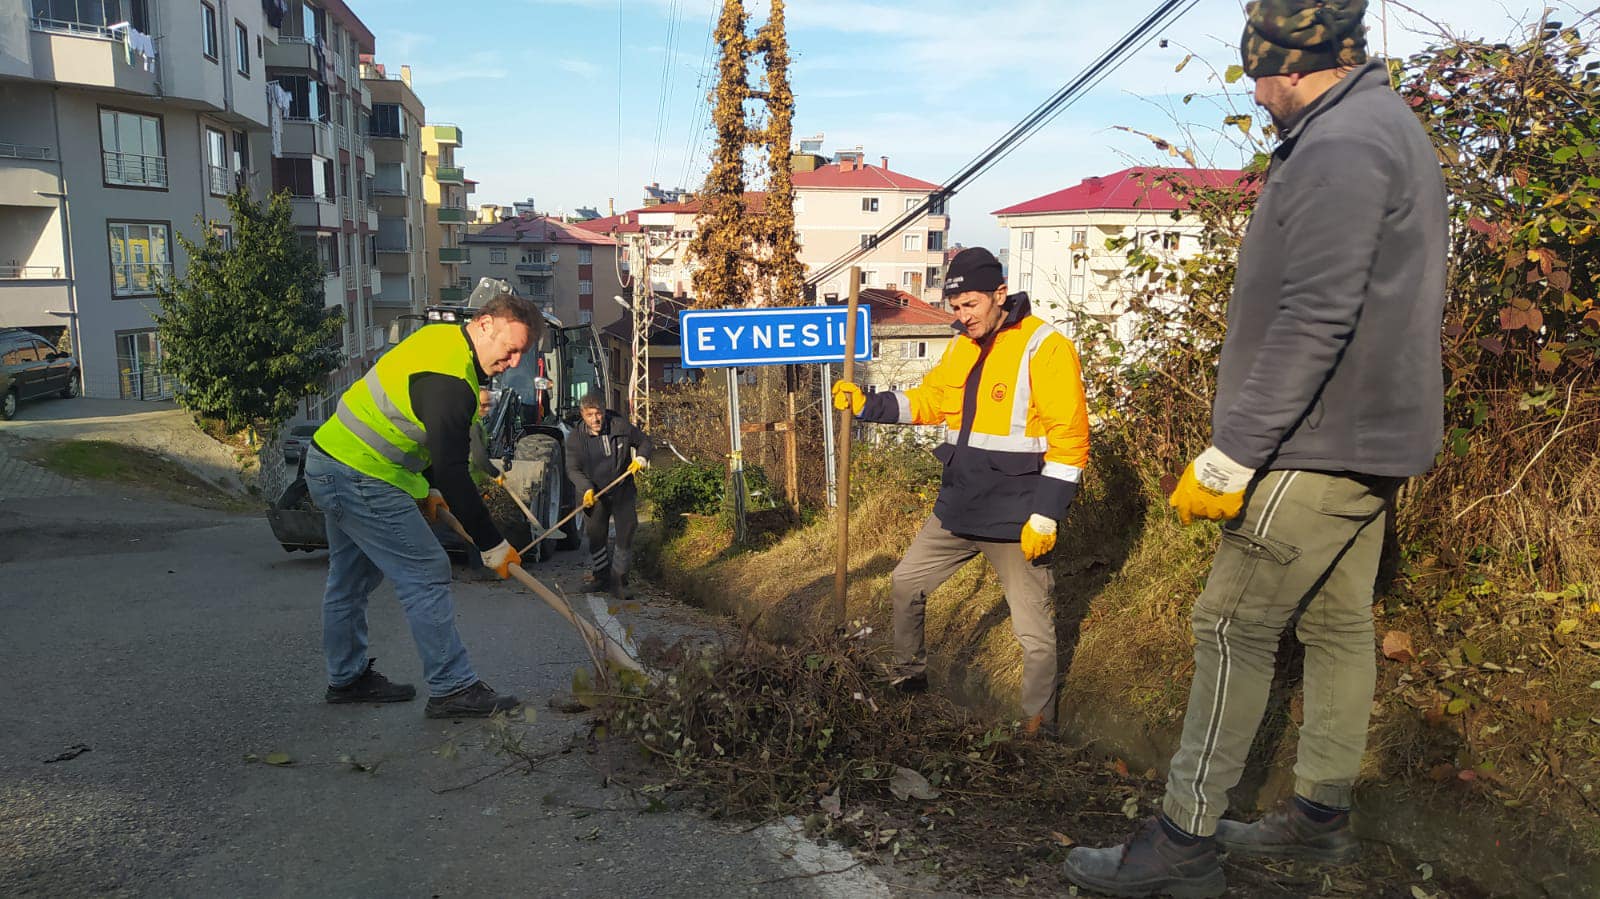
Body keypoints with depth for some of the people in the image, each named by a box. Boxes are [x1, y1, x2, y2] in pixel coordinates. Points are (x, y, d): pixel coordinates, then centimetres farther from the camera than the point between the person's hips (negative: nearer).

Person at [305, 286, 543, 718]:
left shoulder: (442, 338, 6)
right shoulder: (449, 379, -25)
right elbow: (452, 471, -25)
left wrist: (431, 488, 19)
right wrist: (491, 544, -18)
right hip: (362, 480, -11)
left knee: (350, 579, 20)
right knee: (427, 576, -7)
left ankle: (347, 678, 34)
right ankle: (452, 689, -2)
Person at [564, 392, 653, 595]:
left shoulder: (621, 426, -9)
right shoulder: (576, 439, -8)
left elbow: (645, 442, 6)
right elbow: (573, 469, -10)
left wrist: (640, 458, -14)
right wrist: (586, 489, -26)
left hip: (622, 490, -1)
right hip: (595, 494, 1)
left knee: (626, 532, -1)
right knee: (595, 535, 6)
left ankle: (619, 577, 14)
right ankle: (601, 575, 25)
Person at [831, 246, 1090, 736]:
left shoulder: (1045, 347, -15)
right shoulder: (960, 348, 10)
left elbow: (1070, 438, -17)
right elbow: (929, 400, 20)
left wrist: (1045, 515, -20)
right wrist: (866, 405, 6)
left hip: (1016, 520, -7)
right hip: (957, 508, 8)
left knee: (1034, 633, 2)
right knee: (906, 583, 17)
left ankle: (1037, 724, 22)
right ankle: (909, 677, 38)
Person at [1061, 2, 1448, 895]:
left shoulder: (1339, 147, -17)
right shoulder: (1390, 128, 16)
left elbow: (1312, 322, -25)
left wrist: (1229, 455, -23)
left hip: (1323, 445, -10)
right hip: (1371, 437, 10)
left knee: (1234, 628, -6)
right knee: (1338, 625, 15)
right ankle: (1323, 816, 27)